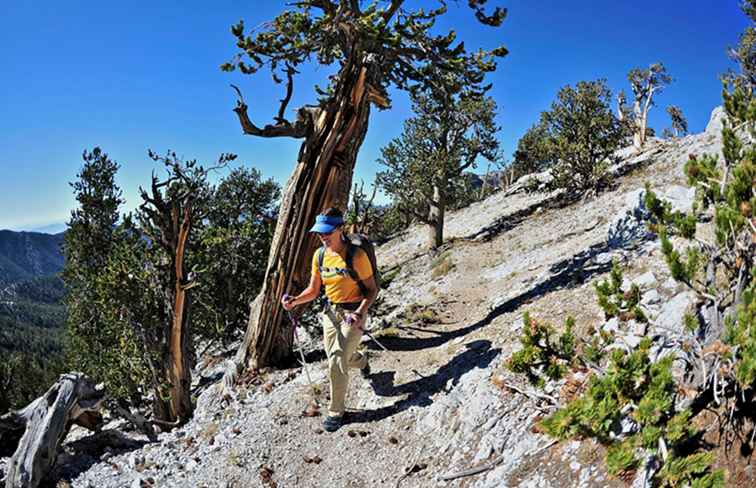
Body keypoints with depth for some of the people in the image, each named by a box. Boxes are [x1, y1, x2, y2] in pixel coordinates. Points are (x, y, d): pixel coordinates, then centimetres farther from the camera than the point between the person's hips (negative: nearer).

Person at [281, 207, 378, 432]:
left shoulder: (356, 255, -19)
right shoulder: (320, 255, -2)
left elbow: (372, 289, -11)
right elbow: (313, 290, 5)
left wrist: (360, 312, -26)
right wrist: (294, 300, -14)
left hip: (353, 313, -6)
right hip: (331, 311, 6)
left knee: (337, 363, -11)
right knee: (334, 357, 20)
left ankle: (336, 411, 8)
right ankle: (361, 359, 55)